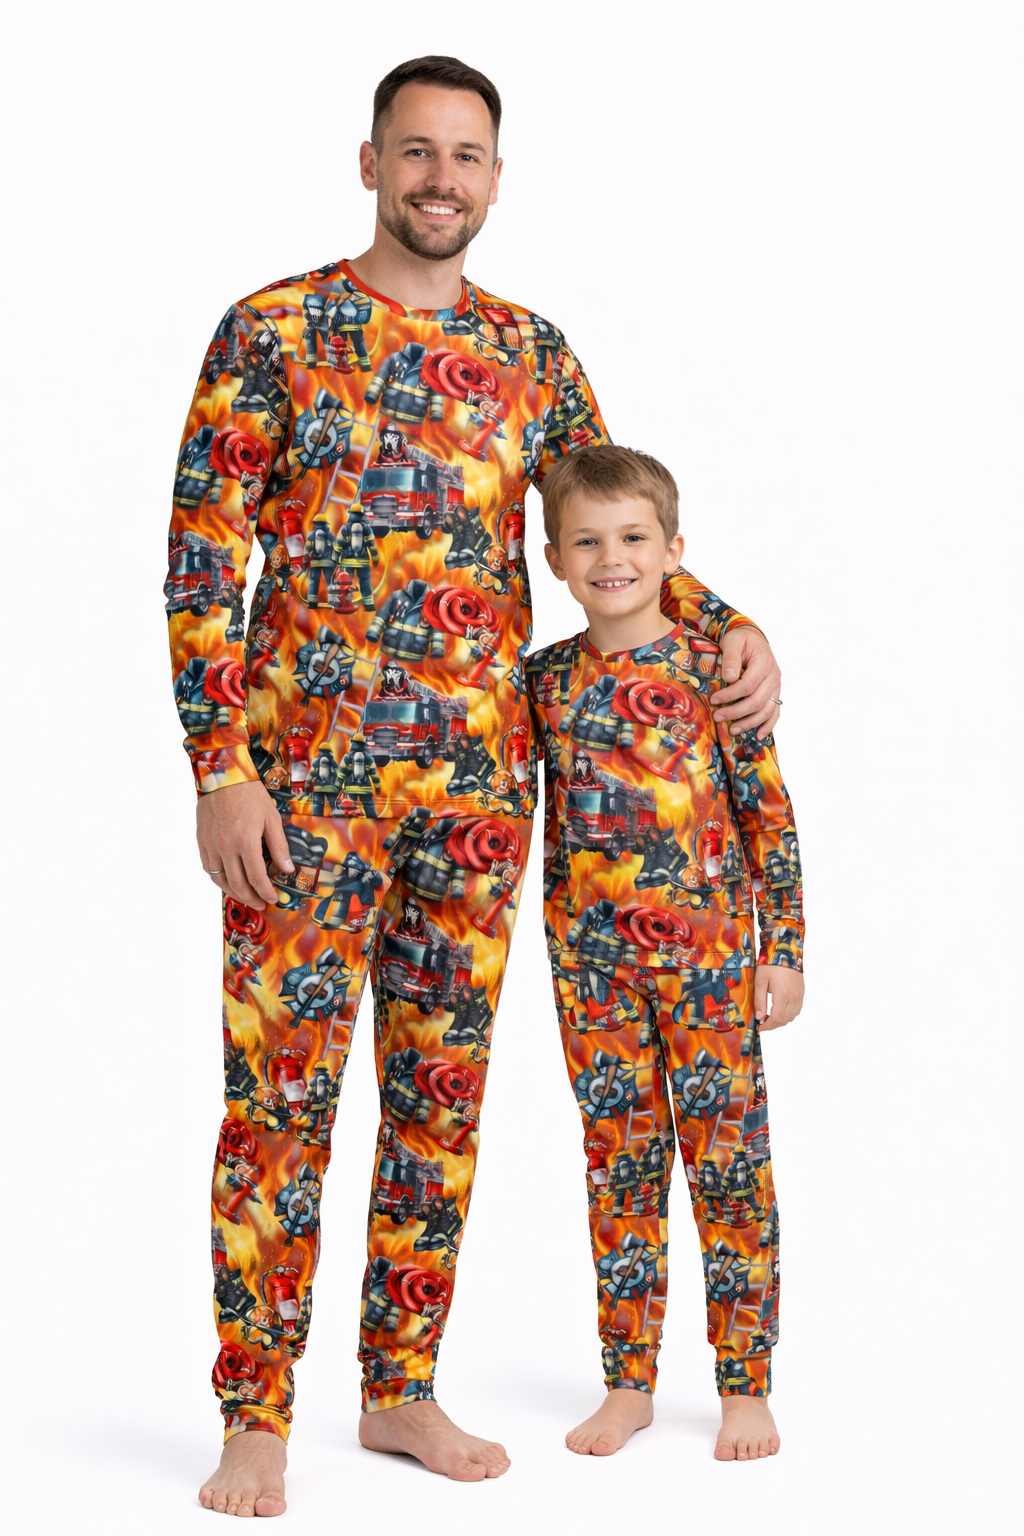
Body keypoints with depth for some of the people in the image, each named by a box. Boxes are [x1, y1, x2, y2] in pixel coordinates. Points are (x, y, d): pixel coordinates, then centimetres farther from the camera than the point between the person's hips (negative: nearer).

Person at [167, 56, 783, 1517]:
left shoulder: (533, 352, 11)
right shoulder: (273, 330, -2)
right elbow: (200, 562, -5)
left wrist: (730, 621, 0)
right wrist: (219, 767, -13)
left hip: (482, 773, 4)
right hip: (309, 765, -4)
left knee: (446, 1091, 9)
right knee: (279, 1093, -4)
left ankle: (401, 1392, 21)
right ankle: (257, 1420, 6)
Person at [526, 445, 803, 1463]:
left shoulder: (711, 667, -5)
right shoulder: (545, 679, 4)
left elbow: (771, 814, -2)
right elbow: (549, 822, 12)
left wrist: (783, 951, -4)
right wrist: (557, 949, 8)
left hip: (710, 952, -3)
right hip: (592, 957, 3)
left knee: (727, 1162, 2)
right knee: (619, 1165, 9)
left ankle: (747, 1388, 12)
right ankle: (629, 1384, 19)